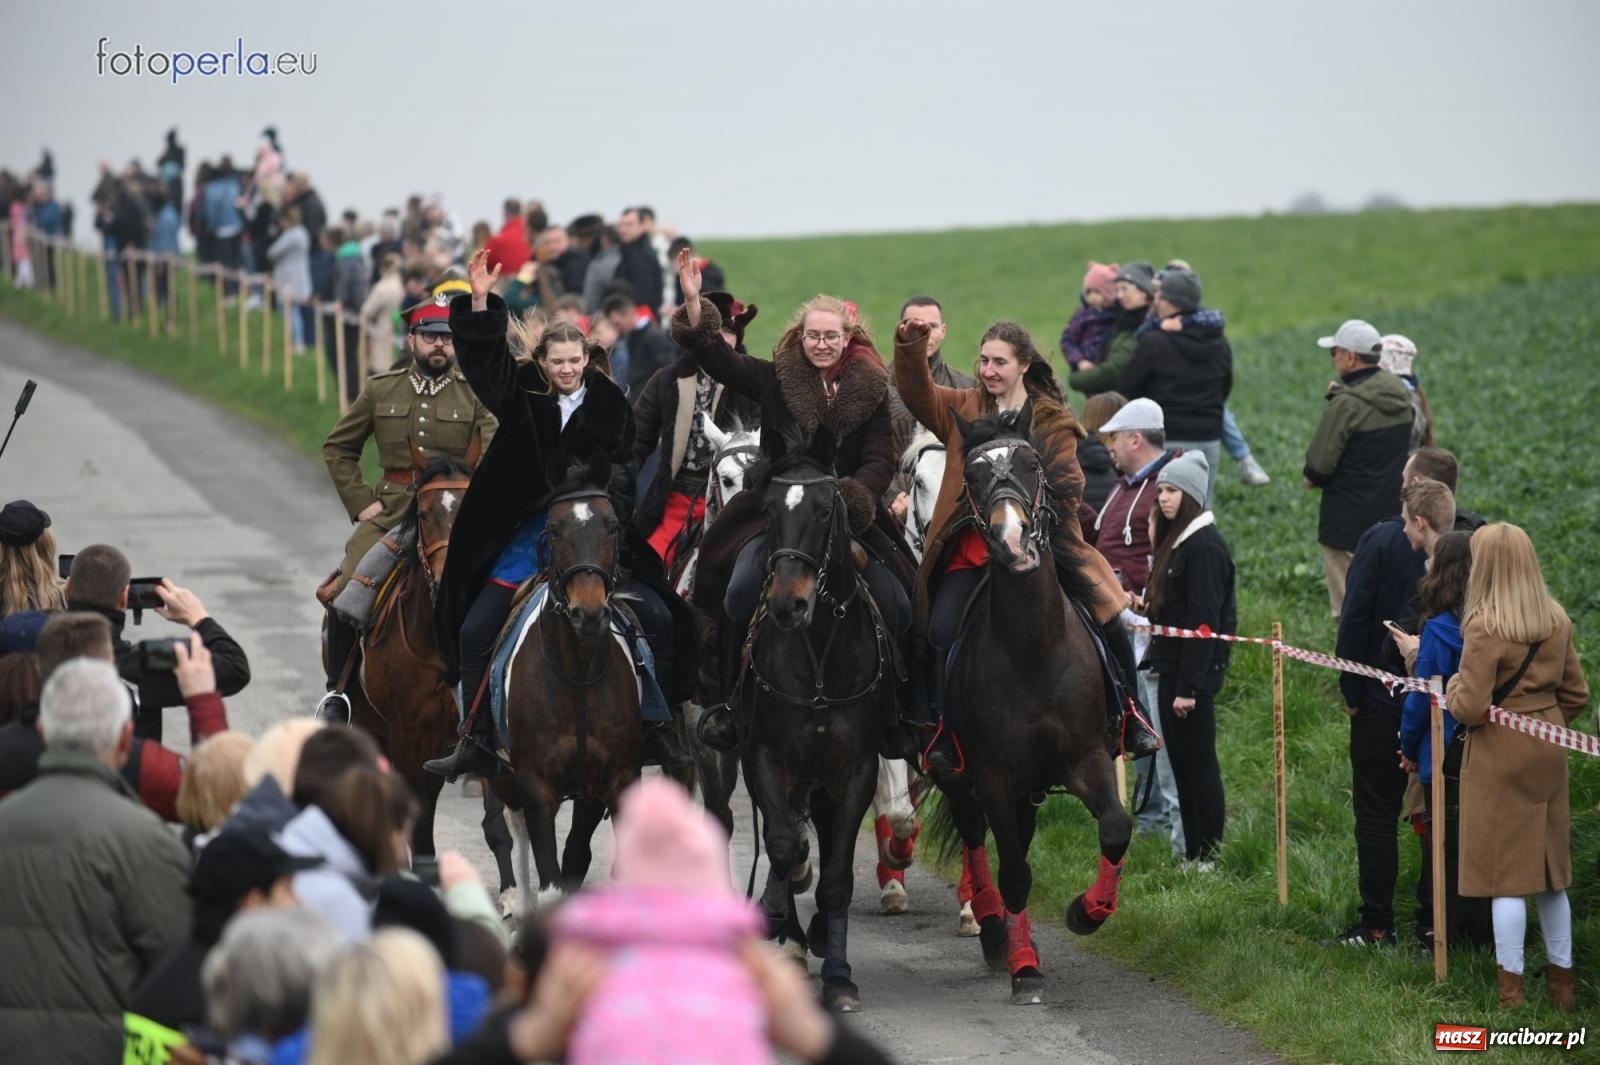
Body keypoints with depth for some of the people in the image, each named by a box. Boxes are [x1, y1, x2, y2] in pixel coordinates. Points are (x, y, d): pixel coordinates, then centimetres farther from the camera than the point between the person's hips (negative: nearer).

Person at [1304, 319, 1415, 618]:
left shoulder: (1347, 404, -19)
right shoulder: (1401, 395, 5)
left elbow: (1318, 468, -19)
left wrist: (1312, 477, 4)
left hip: (1349, 525, -8)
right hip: (1390, 519, 8)